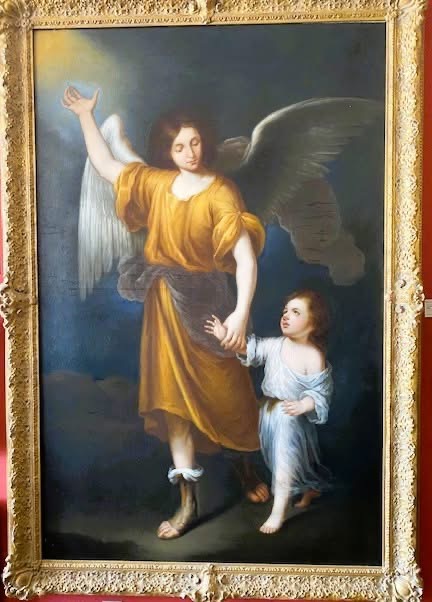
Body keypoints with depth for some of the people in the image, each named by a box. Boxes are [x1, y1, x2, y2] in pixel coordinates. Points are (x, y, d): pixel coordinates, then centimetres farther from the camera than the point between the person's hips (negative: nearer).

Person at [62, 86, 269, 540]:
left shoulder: (220, 193, -11)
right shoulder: (156, 182, 6)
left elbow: (245, 256, -20)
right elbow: (105, 166, 17)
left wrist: (241, 312, -30)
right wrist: (85, 115, 17)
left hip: (206, 302, -4)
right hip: (165, 303, 5)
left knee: (227, 391, 9)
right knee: (173, 396, 5)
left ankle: (248, 469, 39)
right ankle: (188, 501, 17)